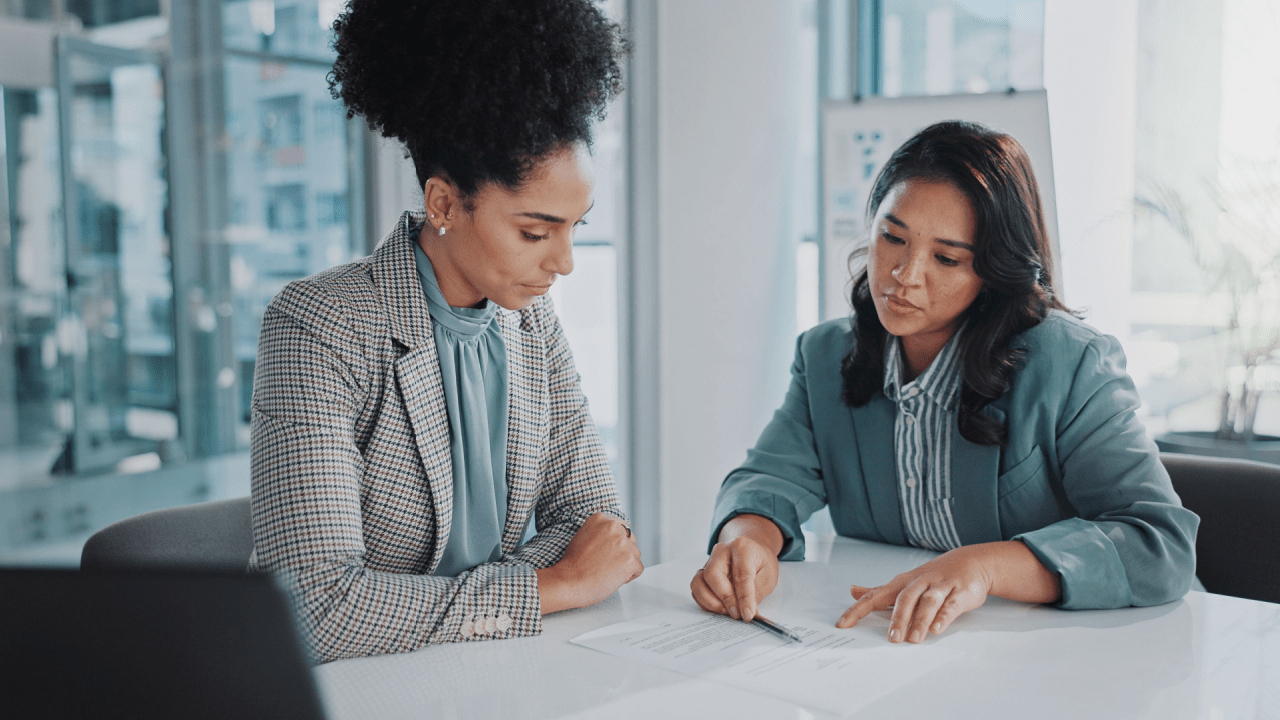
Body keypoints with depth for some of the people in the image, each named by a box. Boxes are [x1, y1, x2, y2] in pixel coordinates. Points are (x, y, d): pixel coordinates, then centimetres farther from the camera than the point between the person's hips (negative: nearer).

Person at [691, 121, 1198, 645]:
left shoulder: (1072, 367, -13)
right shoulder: (825, 356, 5)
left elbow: (1164, 547, -20)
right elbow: (774, 476, -1)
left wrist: (985, 565, -34)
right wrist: (750, 535, -26)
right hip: (874, 649, 3)